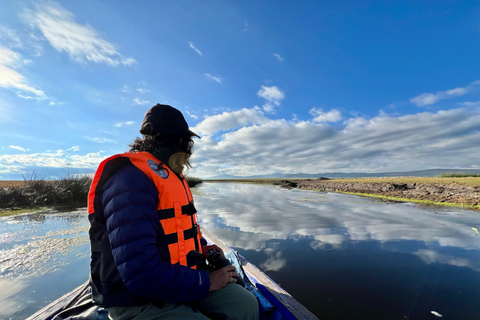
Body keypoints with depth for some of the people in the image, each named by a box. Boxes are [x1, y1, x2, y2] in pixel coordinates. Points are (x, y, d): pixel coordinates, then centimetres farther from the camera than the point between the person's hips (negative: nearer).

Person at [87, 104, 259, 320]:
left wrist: (203, 247, 5)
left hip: (179, 279, 8)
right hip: (139, 302, -7)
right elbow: (142, 274, -31)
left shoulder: (170, 176, 6)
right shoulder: (131, 180, -25)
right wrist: (206, 282, -18)